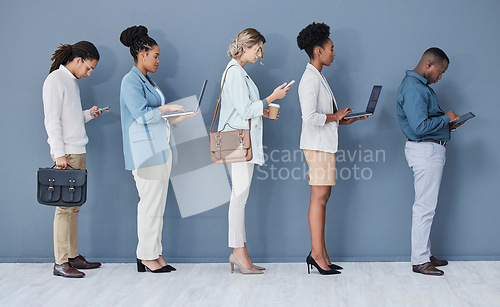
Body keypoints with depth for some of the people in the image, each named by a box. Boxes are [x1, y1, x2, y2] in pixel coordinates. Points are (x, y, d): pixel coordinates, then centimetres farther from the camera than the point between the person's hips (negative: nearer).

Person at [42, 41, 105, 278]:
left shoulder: (72, 81, 18)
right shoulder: (55, 80, -9)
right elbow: (52, 120, -14)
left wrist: (88, 114, 7)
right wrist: (59, 153, -18)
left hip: (78, 152, 9)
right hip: (66, 153, -9)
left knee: (74, 205, 10)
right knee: (65, 206, -8)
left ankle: (73, 256, 16)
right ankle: (61, 263, -6)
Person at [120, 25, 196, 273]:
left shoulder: (148, 81, 20)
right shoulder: (131, 81, -8)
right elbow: (141, 114, -18)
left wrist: (177, 118, 11)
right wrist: (167, 108, -14)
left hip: (161, 149, 9)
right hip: (145, 150, -9)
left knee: (158, 203, 9)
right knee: (150, 202, -8)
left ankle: (154, 254, 13)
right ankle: (147, 257, -1)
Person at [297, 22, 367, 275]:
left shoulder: (318, 78, 19)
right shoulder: (311, 79, -14)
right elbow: (309, 117, -23)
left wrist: (345, 120, 12)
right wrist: (335, 116, -12)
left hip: (324, 145, 10)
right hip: (318, 145, -10)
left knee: (322, 197, 9)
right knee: (319, 197, -8)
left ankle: (319, 254, 12)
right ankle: (317, 254, -5)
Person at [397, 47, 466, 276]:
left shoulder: (421, 85, 15)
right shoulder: (413, 89, -19)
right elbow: (420, 126, -26)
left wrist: (447, 122, 8)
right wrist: (446, 119, -14)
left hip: (431, 150, 11)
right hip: (425, 151, -11)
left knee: (426, 205, 15)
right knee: (425, 206, -6)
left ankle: (424, 254, 23)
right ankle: (420, 261, 0)